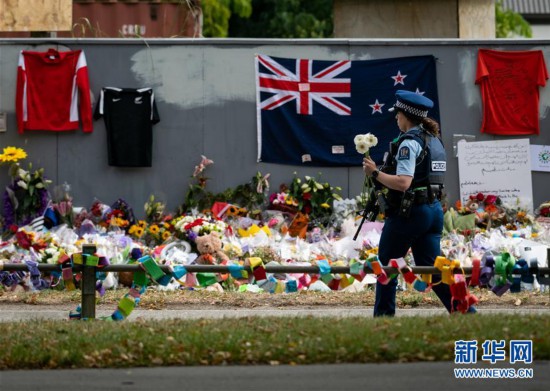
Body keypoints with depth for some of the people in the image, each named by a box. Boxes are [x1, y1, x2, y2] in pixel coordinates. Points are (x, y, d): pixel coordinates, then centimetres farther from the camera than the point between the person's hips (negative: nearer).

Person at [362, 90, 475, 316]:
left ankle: (383, 315, 11)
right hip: (434, 210, 8)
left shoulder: (409, 142, -14)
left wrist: (375, 173, -13)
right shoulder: (435, 140, 13)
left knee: (386, 264, 8)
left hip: (409, 212, -8)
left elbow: (403, 183, -24)